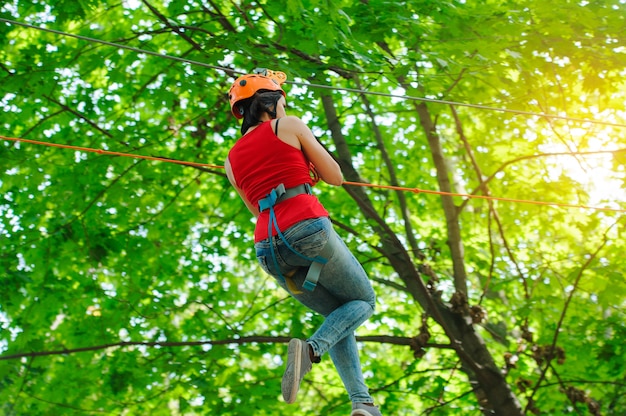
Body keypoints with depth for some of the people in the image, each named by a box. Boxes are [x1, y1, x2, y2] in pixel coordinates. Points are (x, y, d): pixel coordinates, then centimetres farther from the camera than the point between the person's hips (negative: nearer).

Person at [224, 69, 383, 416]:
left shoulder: (232, 160, 20)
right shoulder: (289, 126, 6)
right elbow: (335, 177, 10)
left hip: (268, 245, 6)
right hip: (308, 229, -5)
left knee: (337, 315, 21)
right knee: (364, 301, 14)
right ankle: (311, 349, -16)